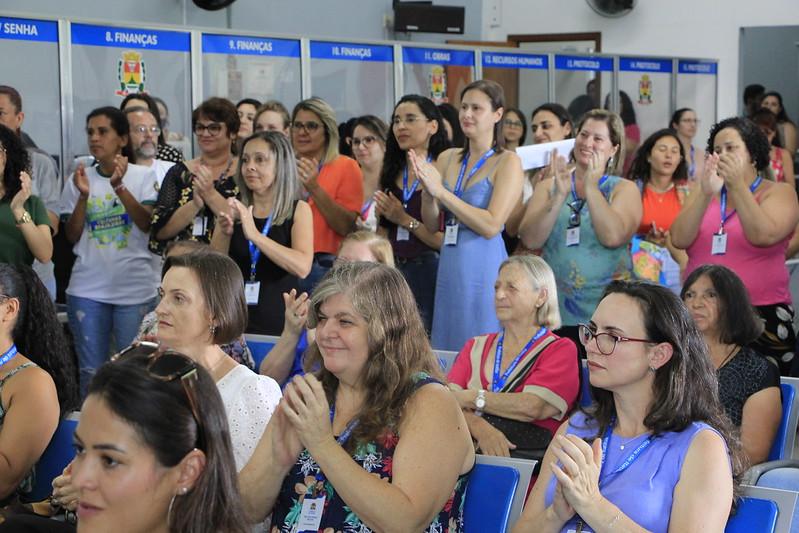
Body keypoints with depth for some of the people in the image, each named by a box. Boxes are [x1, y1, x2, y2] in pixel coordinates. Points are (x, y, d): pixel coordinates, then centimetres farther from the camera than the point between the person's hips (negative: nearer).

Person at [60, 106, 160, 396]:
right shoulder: (80, 179, 6)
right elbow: (72, 236, 4)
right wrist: (83, 196, -10)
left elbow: (147, 224, -12)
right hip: (87, 289, 2)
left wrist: (119, 187, -23)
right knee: (91, 372, 7)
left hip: (135, 289, -2)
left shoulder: (143, 176, 0)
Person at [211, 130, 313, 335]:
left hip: (280, 324, -2)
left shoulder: (298, 210, -2)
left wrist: (254, 234, -24)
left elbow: (302, 267, -18)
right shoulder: (235, 210, 6)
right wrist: (224, 233, -16)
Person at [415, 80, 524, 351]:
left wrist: (441, 191, -15)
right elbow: (432, 225, 11)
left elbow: (491, 226, -16)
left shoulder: (508, 162, -5)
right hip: (450, 266, 5)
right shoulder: (447, 158, 10)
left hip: (484, 266, -5)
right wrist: (427, 190, -8)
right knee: (446, 350, 10)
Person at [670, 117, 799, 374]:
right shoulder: (702, 191, 11)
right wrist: (705, 194, -18)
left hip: (763, 317, -2)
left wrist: (738, 185, -22)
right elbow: (679, 240, -5)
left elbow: (763, 236, -17)